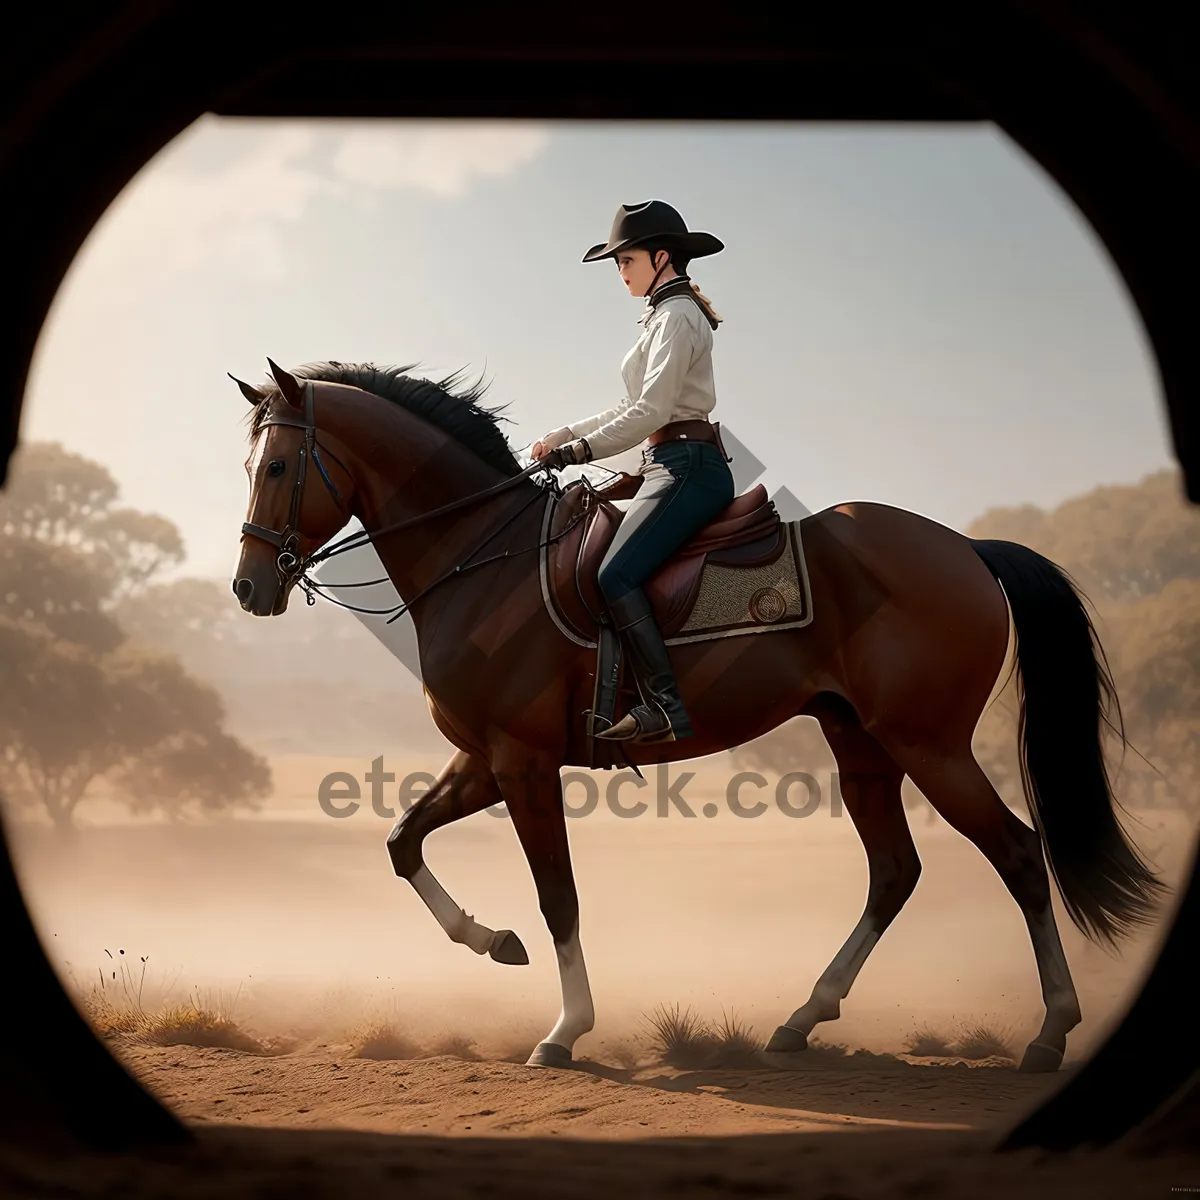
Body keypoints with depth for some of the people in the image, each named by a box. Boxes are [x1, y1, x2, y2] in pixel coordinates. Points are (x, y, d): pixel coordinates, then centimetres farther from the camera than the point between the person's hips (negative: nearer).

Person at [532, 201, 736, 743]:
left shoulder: (676, 317, -9)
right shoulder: (666, 316, 23)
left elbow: (650, 411, -18)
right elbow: (631, 408, 26)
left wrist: (582, 450, -14)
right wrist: (562, 436, 19)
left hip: (687, 466, -11)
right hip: (673, 468, 11)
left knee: (616, 575, -23)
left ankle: (664, 709, -29)